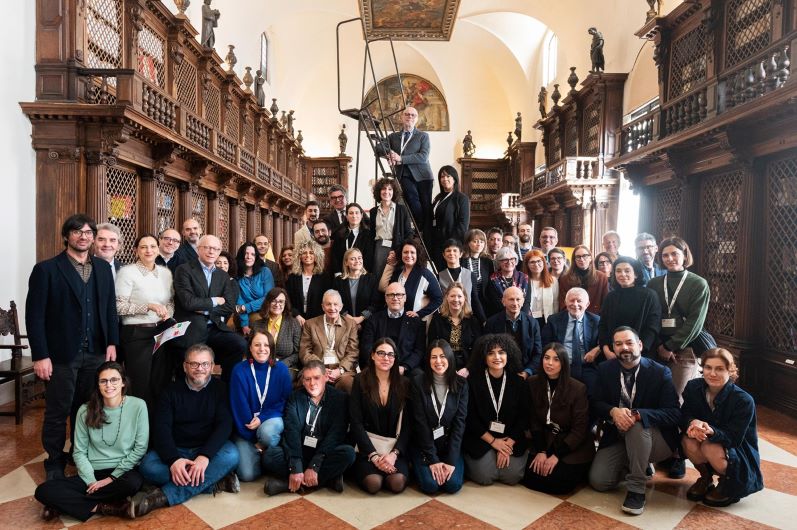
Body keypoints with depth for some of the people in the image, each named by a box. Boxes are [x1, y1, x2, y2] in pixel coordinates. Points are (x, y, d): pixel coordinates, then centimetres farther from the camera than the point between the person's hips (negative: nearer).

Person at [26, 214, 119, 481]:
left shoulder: (103, 268, 7)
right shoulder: (46, 269, -6)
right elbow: (34, 315, -9)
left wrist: (112, 342, 3)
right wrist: (40, 355, -13)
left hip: (95, 352, 4)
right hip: (62, 354, -4)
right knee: (57, 413, 10)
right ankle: (55, 464, 26)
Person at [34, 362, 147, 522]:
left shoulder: (138, 406, -8)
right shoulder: (85, 411, 0)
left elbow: (140, 448, -6)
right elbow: (79, 452, 3)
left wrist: (113, 477, -10)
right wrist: (91, 481, -10)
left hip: (123, 472, -2)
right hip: (93, 473, 3)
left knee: (133, 482, -37)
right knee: (43, 491, -18)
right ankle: (105, 507, -17)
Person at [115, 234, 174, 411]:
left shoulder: (166, 273, 9)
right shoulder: (127, 272, -5)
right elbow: (119, 306, -10)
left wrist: (168, 311, -2)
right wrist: (149, 306, -18)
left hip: (162, 332, 5)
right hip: (137, 335, -5)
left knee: (162, 382, 10)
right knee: (140, 385, 4)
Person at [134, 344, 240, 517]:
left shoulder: (220, 388, -1)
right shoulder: (172, 391, 3)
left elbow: (224, 424, -12)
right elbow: (161, 428, -9)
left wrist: (205, 456, -29)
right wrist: (173, 460, -27)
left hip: (209, 449, -1)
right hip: (176, 451, 1)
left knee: (231, 455, -32)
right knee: (148, 466, -28)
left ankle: (164, 496, -32)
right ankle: (215, 482, -24)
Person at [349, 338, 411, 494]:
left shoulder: (404, 384, 2)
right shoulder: (360, 381, -3)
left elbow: (407, 424, 1)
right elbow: (356, 422, -6)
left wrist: (394, 454, -13)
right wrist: (374, 456, -14)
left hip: (395, 445, 1)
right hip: (368, 443, -1)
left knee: (397, 483, -24)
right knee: (373, 483, -25)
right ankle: (361, 469, 8)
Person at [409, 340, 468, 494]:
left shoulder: (461, 384, -5)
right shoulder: (418, 382, -11)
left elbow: (460, 422, -8)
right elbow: (420, 422, -11)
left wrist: (451, 460, -15)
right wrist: (432, 459, -15)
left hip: (451, 444, 1)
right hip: (423, 445, -1)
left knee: (453, 484, -18)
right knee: (430, 485, -19)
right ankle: (419, 466, 14)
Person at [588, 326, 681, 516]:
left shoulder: (660, 372, -12)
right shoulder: (605, 369, -2)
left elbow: (674, 414, -18)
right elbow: (596, 404, -1)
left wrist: (637, 414, -35)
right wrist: (613, 411, -25)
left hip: (654, 439, -3)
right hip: (617, 437, 4)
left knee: (637, 425, -37)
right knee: (598, 481, -14)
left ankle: (636, 489, -20)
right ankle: (640, 466, 18)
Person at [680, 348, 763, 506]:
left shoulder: (744, 401, -23)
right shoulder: (693, 387, -12)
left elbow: (734, 438, -24)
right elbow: (684, 415, -8)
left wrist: (710, 431, -45)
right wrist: (693, 422, -34)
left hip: (739, 450, -3)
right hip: (705, 439, 3)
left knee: (710, 447, -34)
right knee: (688, 441, -29)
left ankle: (728, 485, 1)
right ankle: (706, 477, 4)